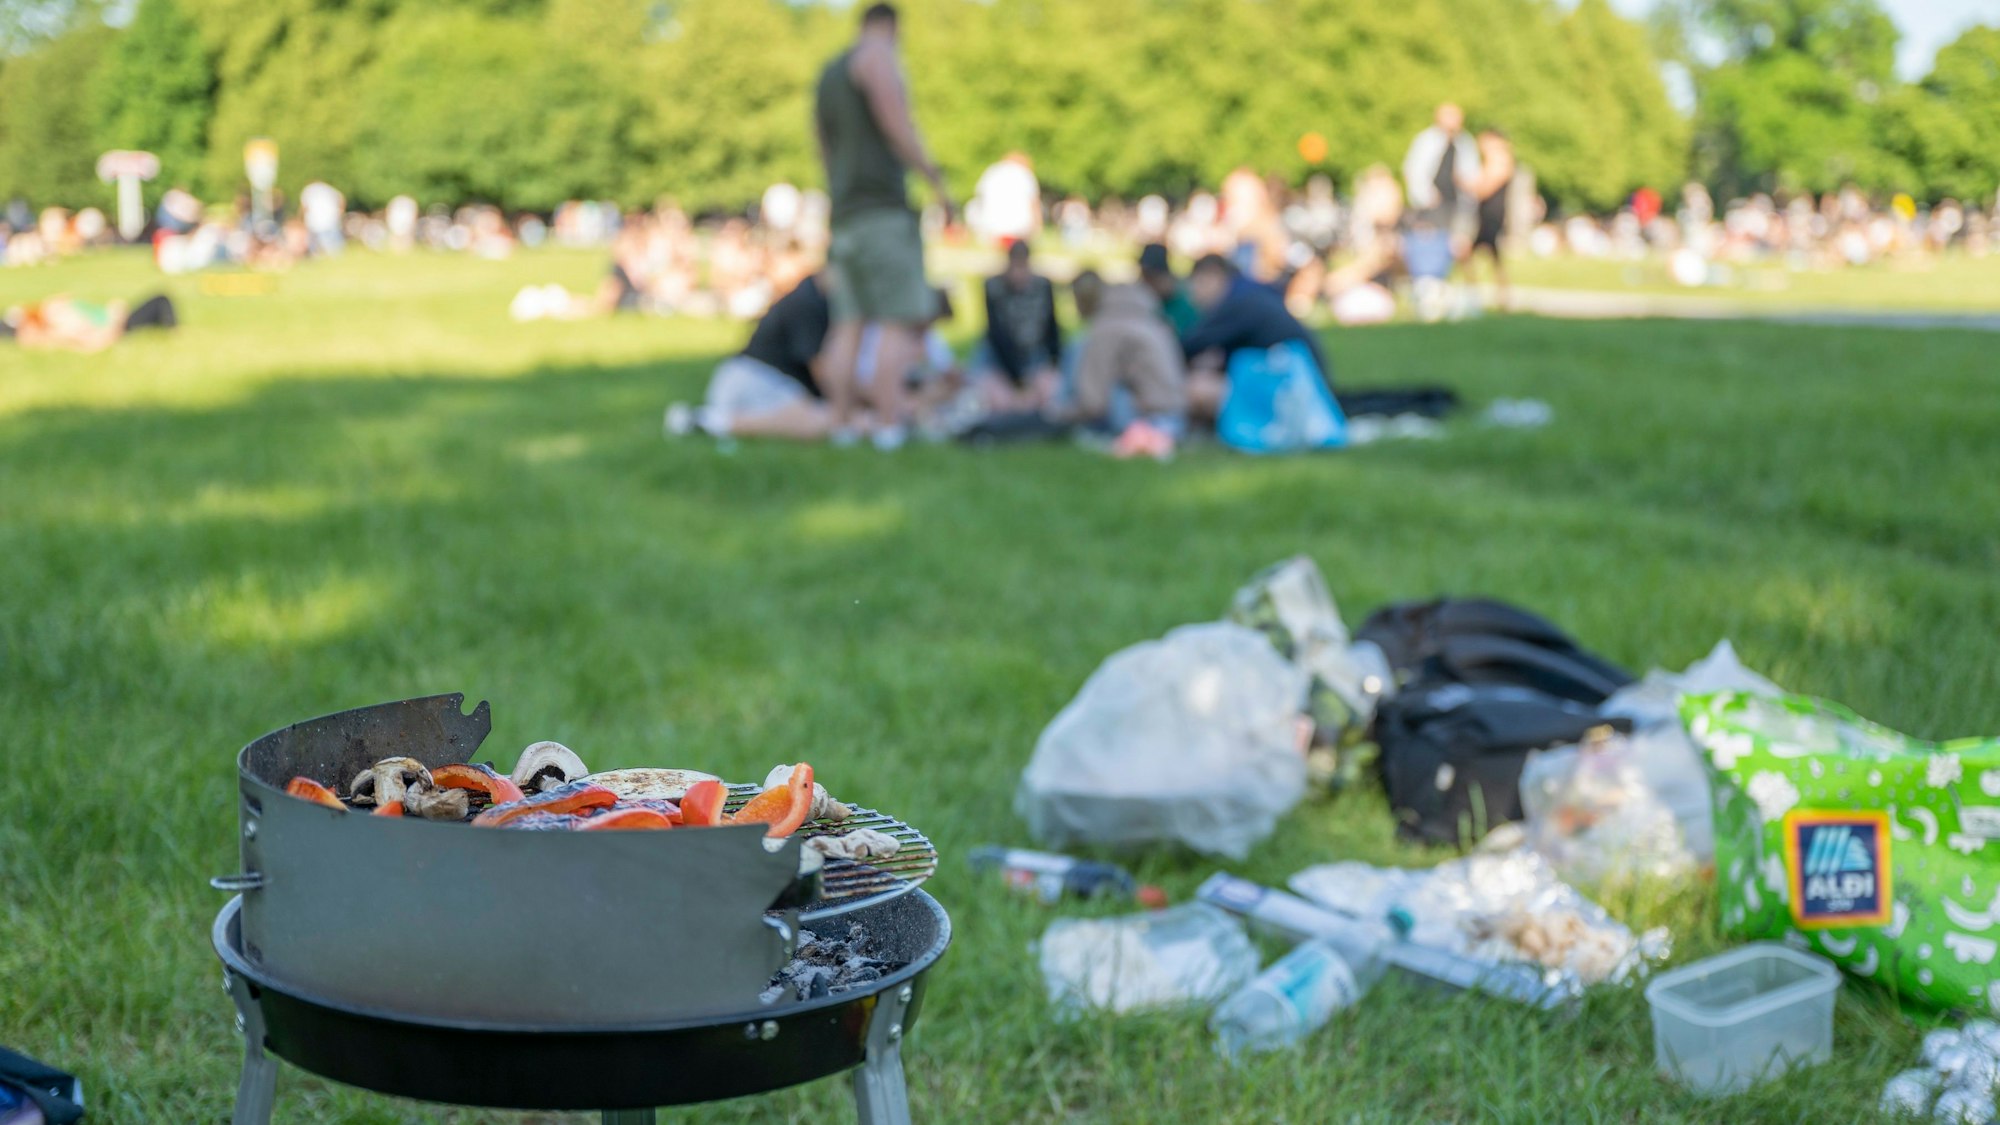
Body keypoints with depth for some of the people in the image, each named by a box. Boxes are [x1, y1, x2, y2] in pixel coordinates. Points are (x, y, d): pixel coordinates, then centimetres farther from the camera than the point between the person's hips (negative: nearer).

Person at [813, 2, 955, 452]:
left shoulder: (827, 76, 24)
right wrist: (938, 182, -9)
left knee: (849, 323, 4)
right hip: (883, 208, -8)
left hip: (844, 214, 8)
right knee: (902, 322, -10)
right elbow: (898, 128, -13)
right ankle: (890, 424, -17)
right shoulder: (878, 56, -1)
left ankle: (842, 421, -1)